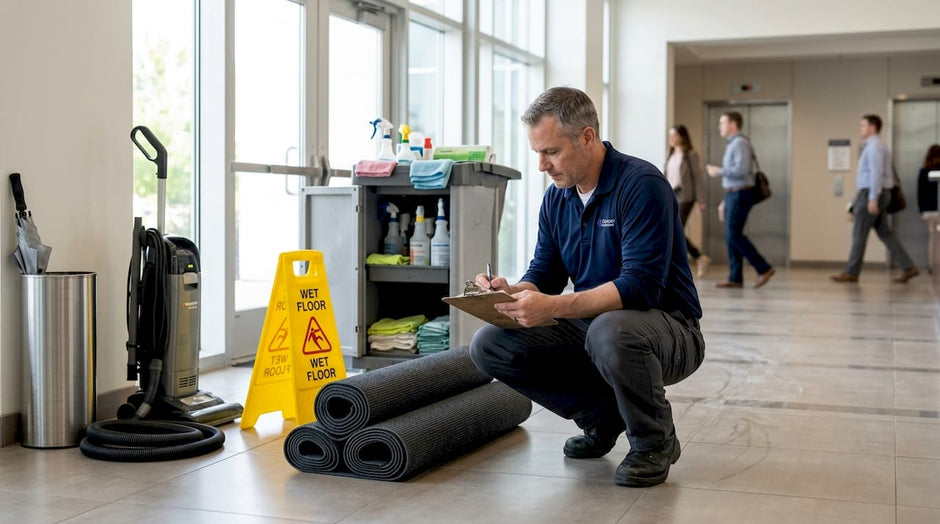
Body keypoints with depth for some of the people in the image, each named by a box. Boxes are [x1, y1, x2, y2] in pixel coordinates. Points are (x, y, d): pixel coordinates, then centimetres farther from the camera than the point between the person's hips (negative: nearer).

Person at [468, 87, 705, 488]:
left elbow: (640, 286, -28)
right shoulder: (556, 198, 4)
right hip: (591, 326, 7)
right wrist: (512, 292, -17)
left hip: (669, 328, -7)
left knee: (610, 332, -41)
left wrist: (553, 307, -37)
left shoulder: (641, 185, -19)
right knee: (489, 346, -9)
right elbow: (544, 274, 7)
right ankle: (601, 417, 9)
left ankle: (654, 442, -10)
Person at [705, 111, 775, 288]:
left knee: (734, 235, -12)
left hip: (740, 195, -10)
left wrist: (718, 171, -14)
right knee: (731, 236, 6)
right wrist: (726, 199, 21)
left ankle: (764, 269, -6)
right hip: (733, 195, 10)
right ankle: (735, 278, 6)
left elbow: (742, 170, -25)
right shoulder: (733, 144, 18)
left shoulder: (740, 143, -14)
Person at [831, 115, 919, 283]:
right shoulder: (878, 146, 20)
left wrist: (873, 199, -26)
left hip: (871, 194, -10)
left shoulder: (874, 146, -13)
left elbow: (877, 173, -21)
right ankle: (909, 267, 4)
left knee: (859, 234, -4)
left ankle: (851, 273, 2)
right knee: (885, 233, 8)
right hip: (877, 195, 10)